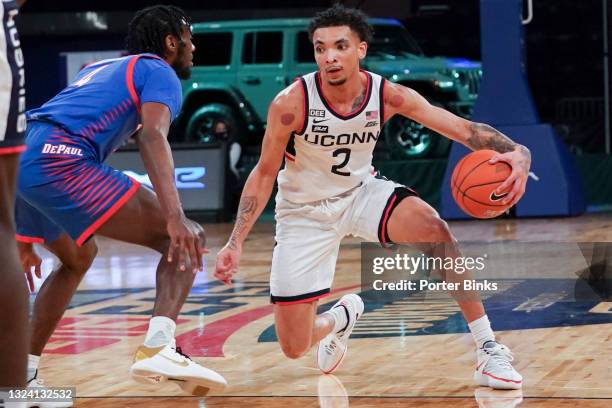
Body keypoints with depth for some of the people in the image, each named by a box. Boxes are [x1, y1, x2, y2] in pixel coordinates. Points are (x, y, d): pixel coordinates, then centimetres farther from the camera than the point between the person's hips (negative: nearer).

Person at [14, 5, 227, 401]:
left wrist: (27, 235, 39)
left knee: (78, 257, 34)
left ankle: (24, 372, 28)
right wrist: (174, 216, -24)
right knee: (185, 239, -4)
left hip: (19, 160, 9)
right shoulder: (159, 72, 10)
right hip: (58, 161, -9)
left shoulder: (101, 69, 35)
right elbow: (153, 137, -11)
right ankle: (158, 349, -25)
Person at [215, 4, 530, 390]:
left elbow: (463, 128, -21)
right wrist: (236, 242, -18)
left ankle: (489, 350, -21)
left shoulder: (388, 95, -18)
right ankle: (339, 319, 36)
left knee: (435, 229, -31)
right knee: (295, 348, -4)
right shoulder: (291, 103, -24)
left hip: (361, 192, 1)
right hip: (305, 212, -1)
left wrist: (516, 152, -40)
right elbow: (264, 174, -12)